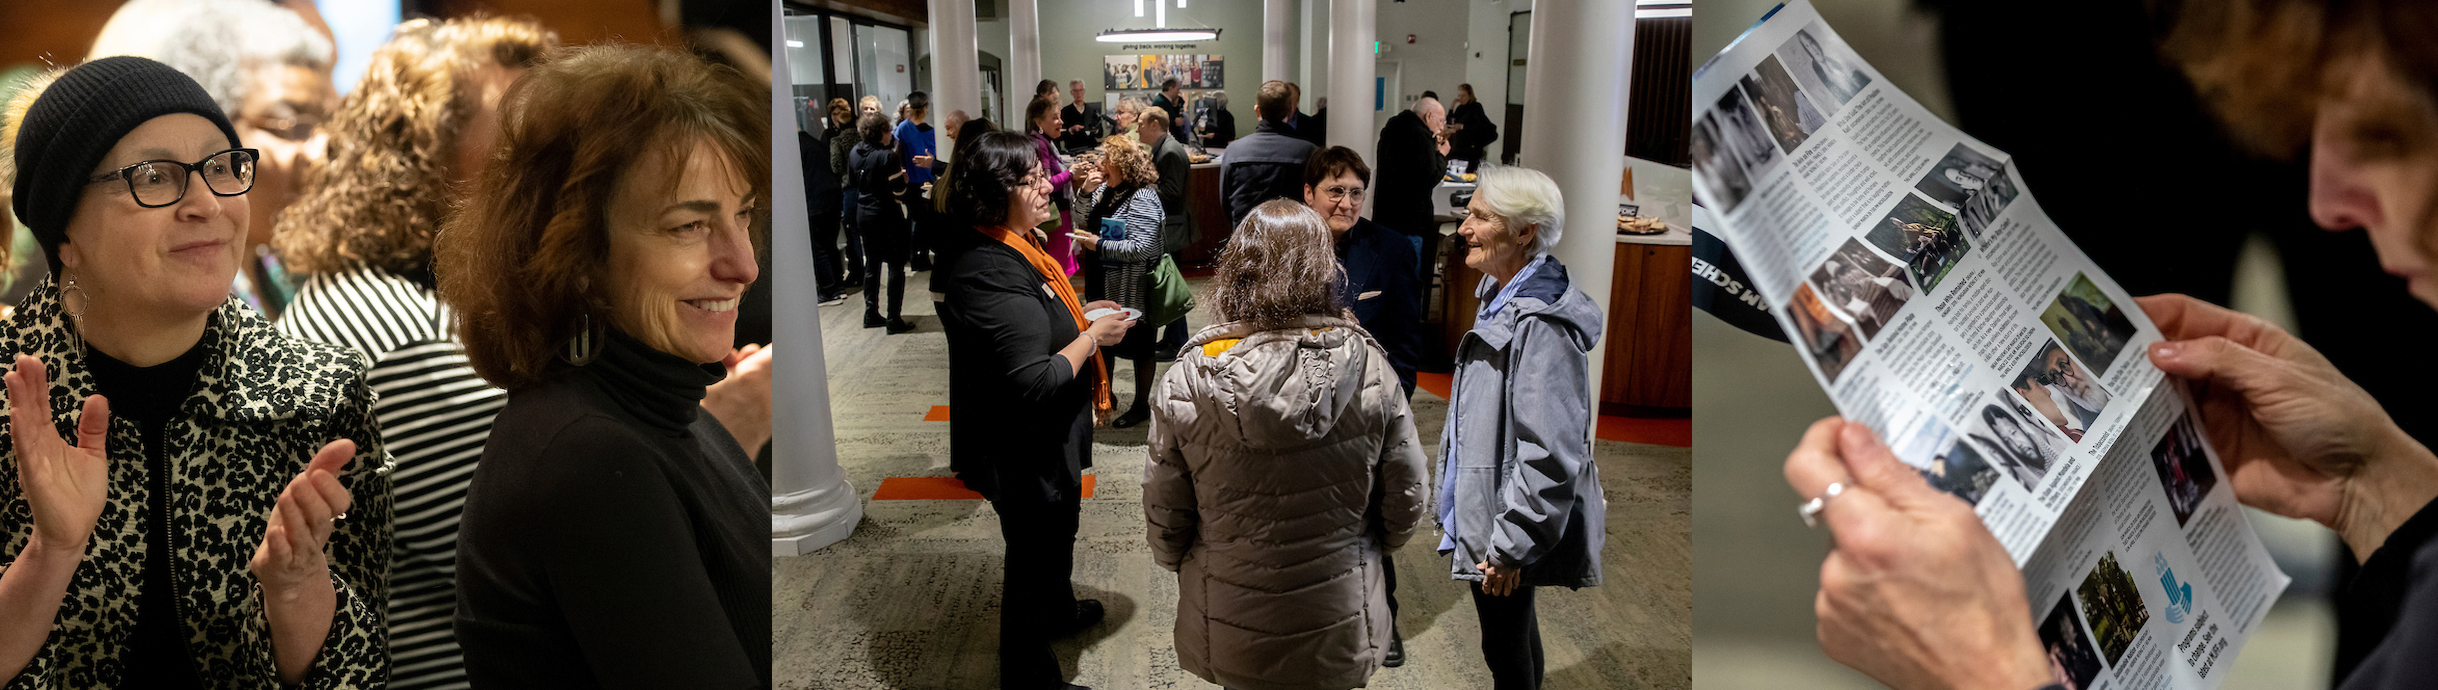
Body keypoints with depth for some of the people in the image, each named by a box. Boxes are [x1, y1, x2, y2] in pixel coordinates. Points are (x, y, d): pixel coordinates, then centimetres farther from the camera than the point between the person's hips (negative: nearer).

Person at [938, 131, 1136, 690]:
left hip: (1045, 440, 10)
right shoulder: (992, 274, -31)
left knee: (1056, 535, 32)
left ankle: (1058, 610, 58)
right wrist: (1092, 337, -22)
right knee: (1034, 553, 9)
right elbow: (1035, 383, -34)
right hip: (1024, 453, -10)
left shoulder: (1015, 247, 2)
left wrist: (1079, 313, 7)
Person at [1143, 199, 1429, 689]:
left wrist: (1182, 565, 14)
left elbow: (1164, 514, -7)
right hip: (1340, 629, 1)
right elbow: (1406, 506, -6)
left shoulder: (1188, 382, -17)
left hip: (1232, 632, 0)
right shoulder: (1370, 371, -16)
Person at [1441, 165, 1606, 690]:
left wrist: (1510, 546, -23)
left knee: (1505, 646, 3)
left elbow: (1550, 454, -27)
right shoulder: (1503, 300, 8)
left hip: (1508, 525, -10)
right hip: (1483, 512, 10)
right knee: (1515, 631, 24)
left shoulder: (1540, 323, -26)